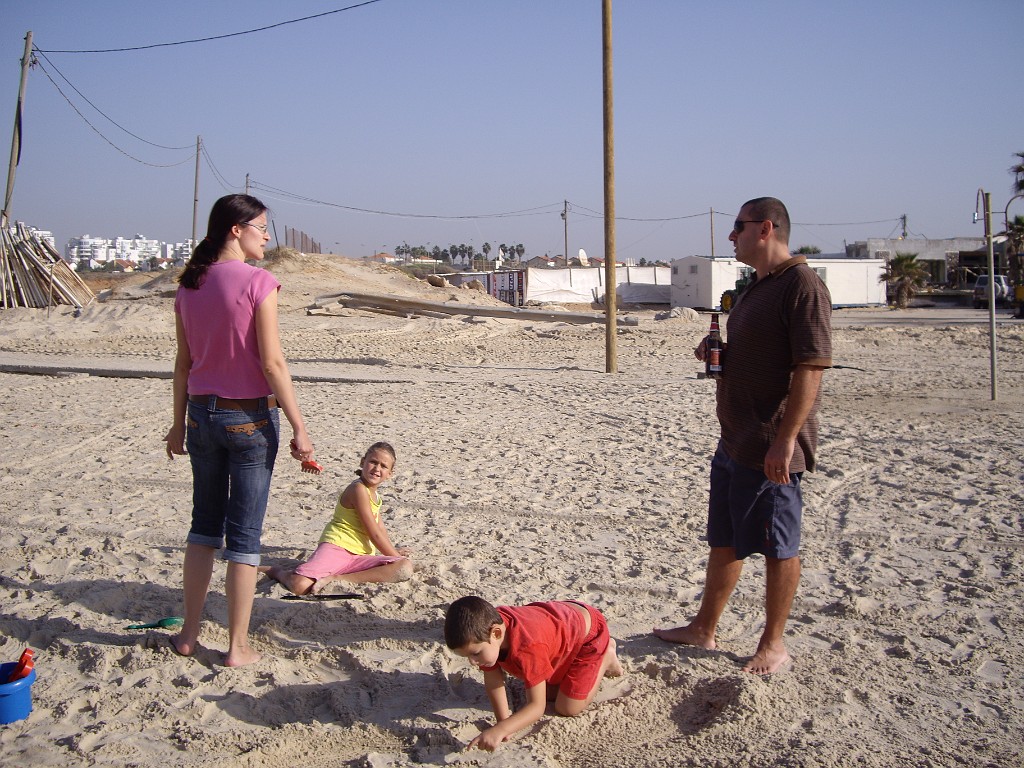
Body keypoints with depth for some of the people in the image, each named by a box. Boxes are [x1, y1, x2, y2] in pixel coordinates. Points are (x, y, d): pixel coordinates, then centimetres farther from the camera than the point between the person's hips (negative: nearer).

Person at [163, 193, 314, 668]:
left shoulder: (189, 286, 5)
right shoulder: (258, 282, -13)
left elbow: (183, 363, 9)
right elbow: (272, 363, -16)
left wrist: (180, 422, 18)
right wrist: (299, 428, -12)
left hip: (202, 414, 6)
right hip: (250, 417, -6)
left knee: (204, 525, 19)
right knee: (244, 535, 4)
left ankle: (188, 634, 26)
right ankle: (237, 646, 12)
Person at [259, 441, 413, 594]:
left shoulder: (374, 493, 20)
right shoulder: (358, 489, -11)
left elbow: (380, 528, 36)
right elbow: (374, 534, -9)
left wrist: (393, 550, 42)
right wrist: (396, 556, 0)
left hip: (360, 557, 8)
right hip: (336, 548, -8)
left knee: (406, 569, -20)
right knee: (300, 586, -34)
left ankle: (338, 579, -22)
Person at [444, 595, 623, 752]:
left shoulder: (528, 647, -45)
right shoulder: (487, 625, -24)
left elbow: (537, 707, -42)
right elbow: (492, 679, -10)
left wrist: (500, 730, -55)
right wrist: (503, 721, -17)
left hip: (588, 629, -7)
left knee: (567, 708, -5)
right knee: (547, 693, 17)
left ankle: (606, 657, 14)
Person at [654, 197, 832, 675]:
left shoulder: (801, 285, -16)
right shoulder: (757, 287, 16)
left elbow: (811, 366, -22)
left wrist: (785, 439, -25)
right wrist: (717, 353, 6)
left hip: (771, 449, -10)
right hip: (734, 440, 10)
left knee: (778, 547, 5)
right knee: (724, 540, 18)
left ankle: (773, 644, 19)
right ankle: (704, 630, 30)